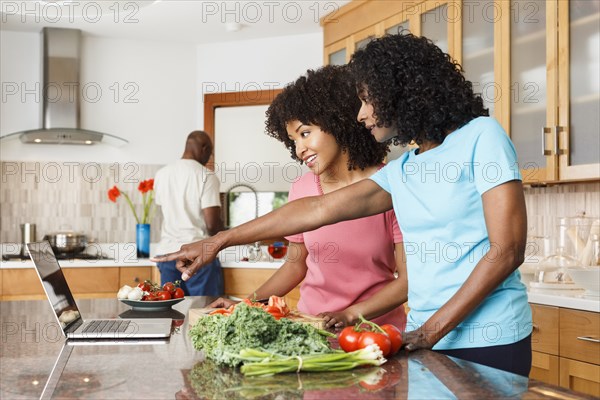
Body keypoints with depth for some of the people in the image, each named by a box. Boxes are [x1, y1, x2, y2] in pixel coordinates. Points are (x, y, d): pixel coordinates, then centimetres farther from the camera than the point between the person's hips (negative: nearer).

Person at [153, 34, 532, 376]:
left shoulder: (481, 136, -8)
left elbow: (507, 250, -14)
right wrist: (219, 242, 11)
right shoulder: (400, 171, 12)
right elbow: (319, 209, 11)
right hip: (428, 338, 6)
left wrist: (430, 331, -15)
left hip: (488, 342, -6)